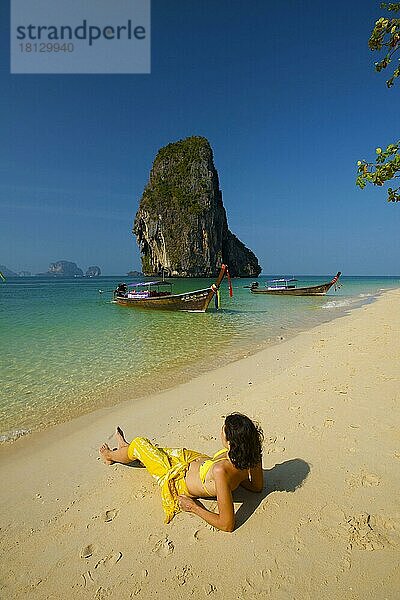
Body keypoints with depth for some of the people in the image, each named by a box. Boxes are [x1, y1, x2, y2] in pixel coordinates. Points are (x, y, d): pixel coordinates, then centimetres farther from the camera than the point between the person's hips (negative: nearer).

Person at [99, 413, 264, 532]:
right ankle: (125, 448, 60)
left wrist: (194, 507, -23)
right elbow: (258, 486, -6)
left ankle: (111, 456, 47)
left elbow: (227, 524, -36)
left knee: (140, 444, 11)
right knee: (158, 450, 26)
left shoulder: (221, 471, -45)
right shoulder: (253, 451, -25)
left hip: (181, 481, -6)